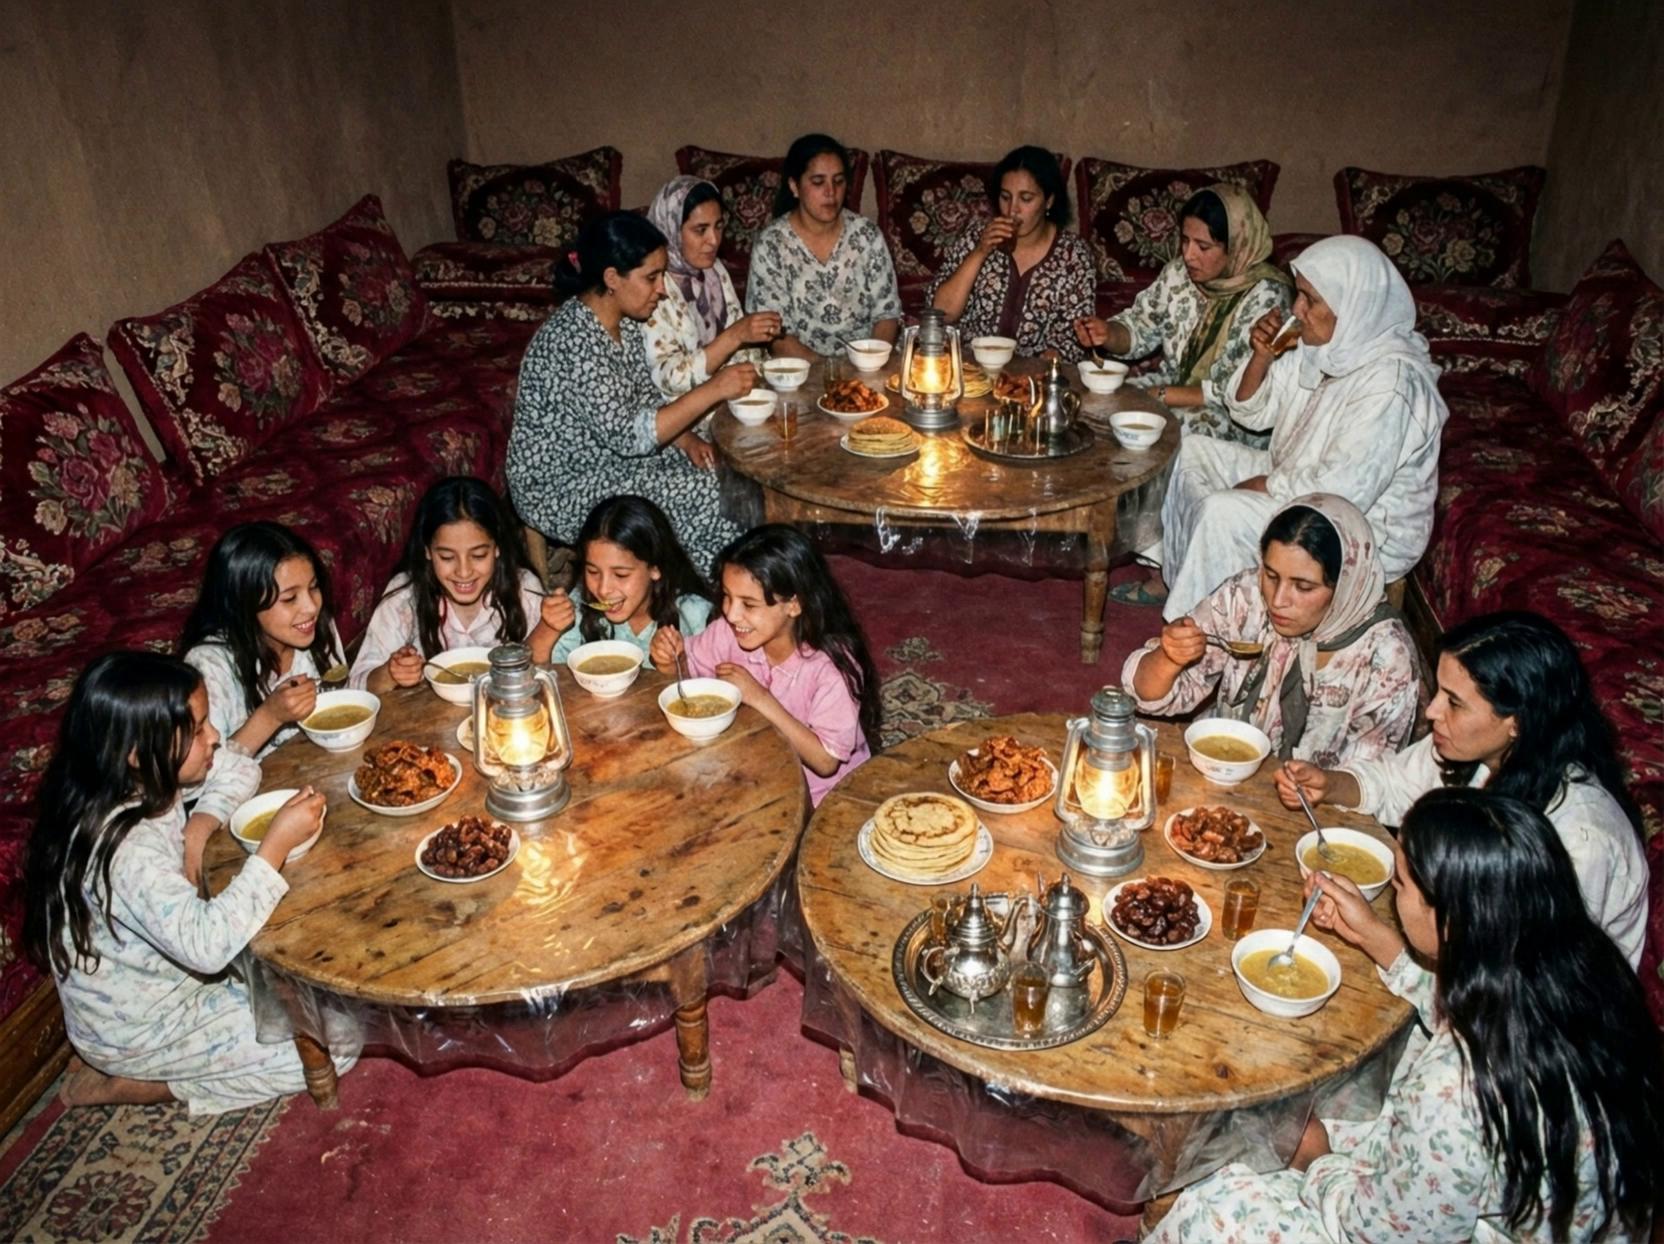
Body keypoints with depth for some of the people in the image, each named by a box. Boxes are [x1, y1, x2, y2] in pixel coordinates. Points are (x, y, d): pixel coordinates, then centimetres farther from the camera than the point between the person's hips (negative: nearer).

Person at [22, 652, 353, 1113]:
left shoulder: (143, 780, -9)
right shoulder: (124, 850, -34)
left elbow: (239, 766, 3)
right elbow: (207, 944, -40)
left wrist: (200, 826, -15)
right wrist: (277, 844, -38)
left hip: (169, 972, 8)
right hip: (136, 1030, -8)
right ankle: (121, 1084, 0)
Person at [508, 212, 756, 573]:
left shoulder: (624, 321, 0)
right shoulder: (574, 340, -28)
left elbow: (645, 398, 11)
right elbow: (627, 435, -31)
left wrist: (685, 438, -8)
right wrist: (713, 389, -29)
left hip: (607, 459, 9)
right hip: (560, 490, -9)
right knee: (702, 494, -17)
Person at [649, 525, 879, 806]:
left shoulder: (832, 665, -25)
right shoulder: (730, 633, -12)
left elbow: (826, 762, -24)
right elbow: (686, 670, 5)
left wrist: (762, 699, -29)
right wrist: (669, 659, -19)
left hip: (822, 800, -5)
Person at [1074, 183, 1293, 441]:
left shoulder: (1267, 296, -20)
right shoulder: (1180, 273, -2)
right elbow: (1140, 328, 9)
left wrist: (1160, 396, -23)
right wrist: (1107, 333, -14)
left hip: (1233, 419, -6)